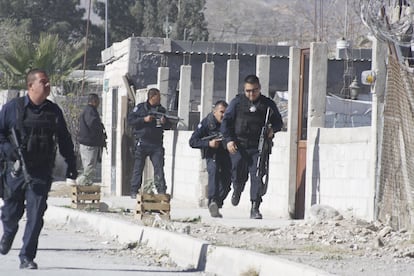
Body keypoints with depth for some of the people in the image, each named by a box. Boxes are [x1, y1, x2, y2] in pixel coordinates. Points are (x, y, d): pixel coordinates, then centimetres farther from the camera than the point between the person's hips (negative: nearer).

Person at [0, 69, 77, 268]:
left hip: (41, 173, 1)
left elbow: (64, 140, 15)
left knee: (35, 216, -8)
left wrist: (71, 165, 15)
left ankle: (27, 257, -2)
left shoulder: (53, 111, 6)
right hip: (17, 169, -1)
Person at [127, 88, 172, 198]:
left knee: (159, 167, -5)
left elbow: (169, 125, 15)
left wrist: (165, 122, -8)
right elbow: (130, 120, -3)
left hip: (156, 143, 2)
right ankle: (134, 191, 7)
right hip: (142, 142, -2)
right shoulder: (140, 107, 4)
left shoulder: (161, 110, 13)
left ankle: (162, 191, -5)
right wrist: (144, 119, -14)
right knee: (138, 168, 1)